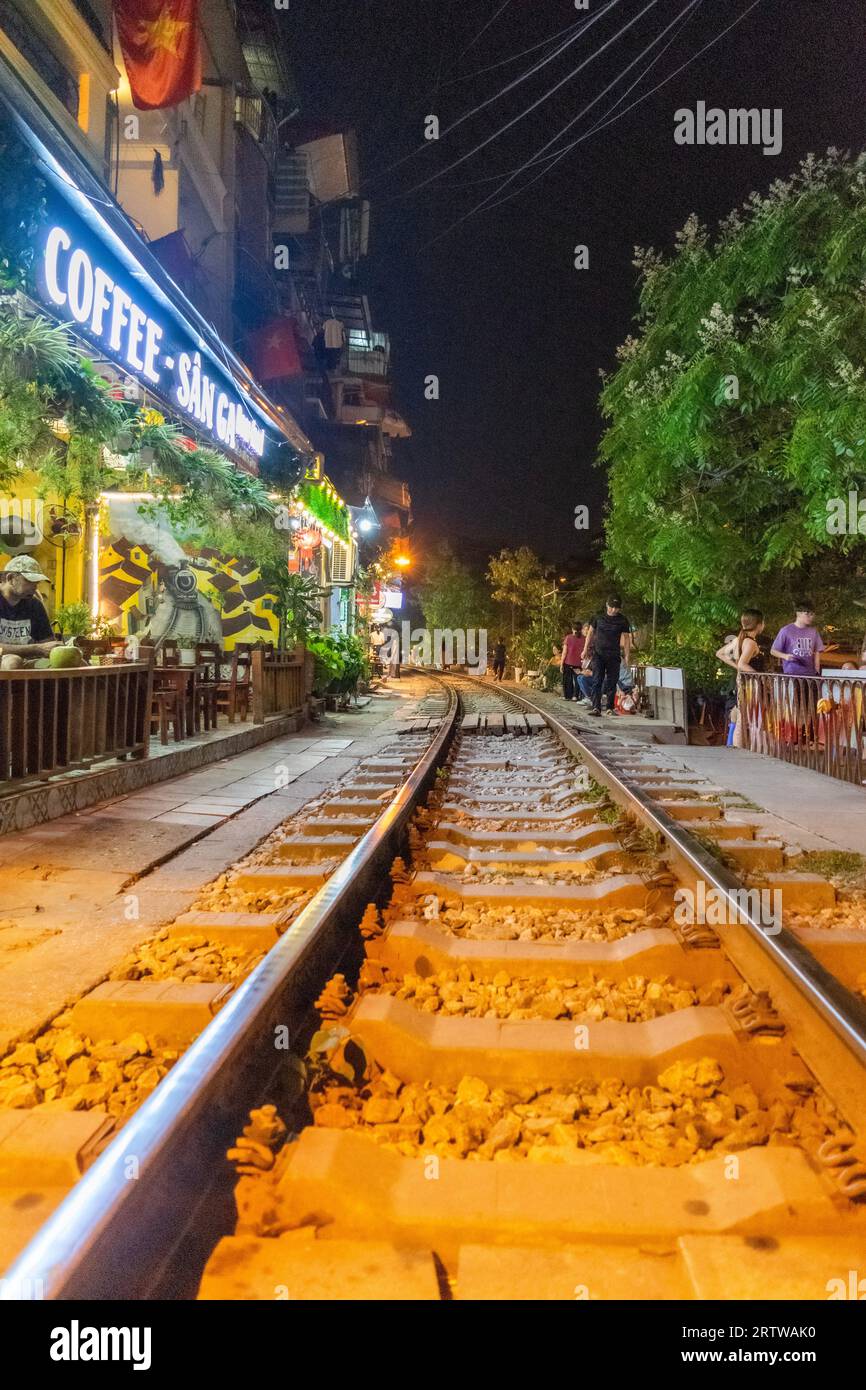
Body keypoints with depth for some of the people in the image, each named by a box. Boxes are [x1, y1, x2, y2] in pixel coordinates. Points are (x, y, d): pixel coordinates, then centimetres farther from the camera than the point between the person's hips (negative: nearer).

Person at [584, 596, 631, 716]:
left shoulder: (623, 621, 1)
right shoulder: (598, 616, 3)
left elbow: (626, 638, 5)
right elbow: (591, 633, 12)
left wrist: (627, 656, -2)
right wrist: (586, 650, 9)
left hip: (614, 655, 0)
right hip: (598, 653, 0)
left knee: (612, 682, 5)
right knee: (597, 681, -9)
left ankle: (610, 708, 16)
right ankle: (596, 708, -15)